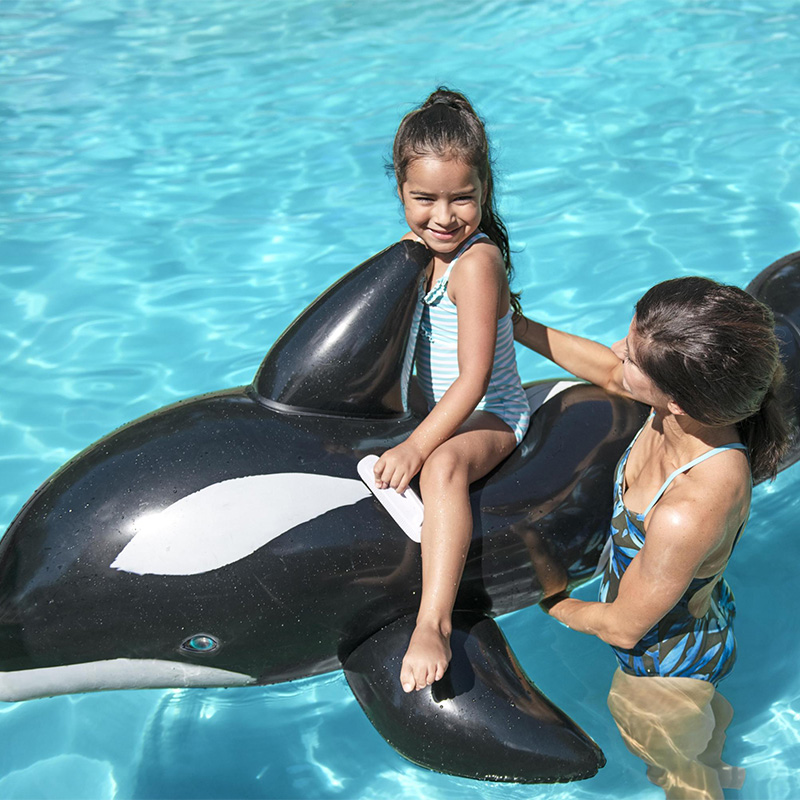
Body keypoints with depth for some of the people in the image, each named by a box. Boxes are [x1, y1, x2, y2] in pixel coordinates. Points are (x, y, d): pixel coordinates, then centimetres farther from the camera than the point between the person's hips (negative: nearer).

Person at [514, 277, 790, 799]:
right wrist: (516, 326, -4)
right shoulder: (700, 407, -28)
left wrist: (555, 604, -10)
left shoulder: (688, 514, -48)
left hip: (666, 664, -7)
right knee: (704, 708, 42)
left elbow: (623, 626, -30)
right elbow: (609, 373, -5)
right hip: (701, 612, 7)